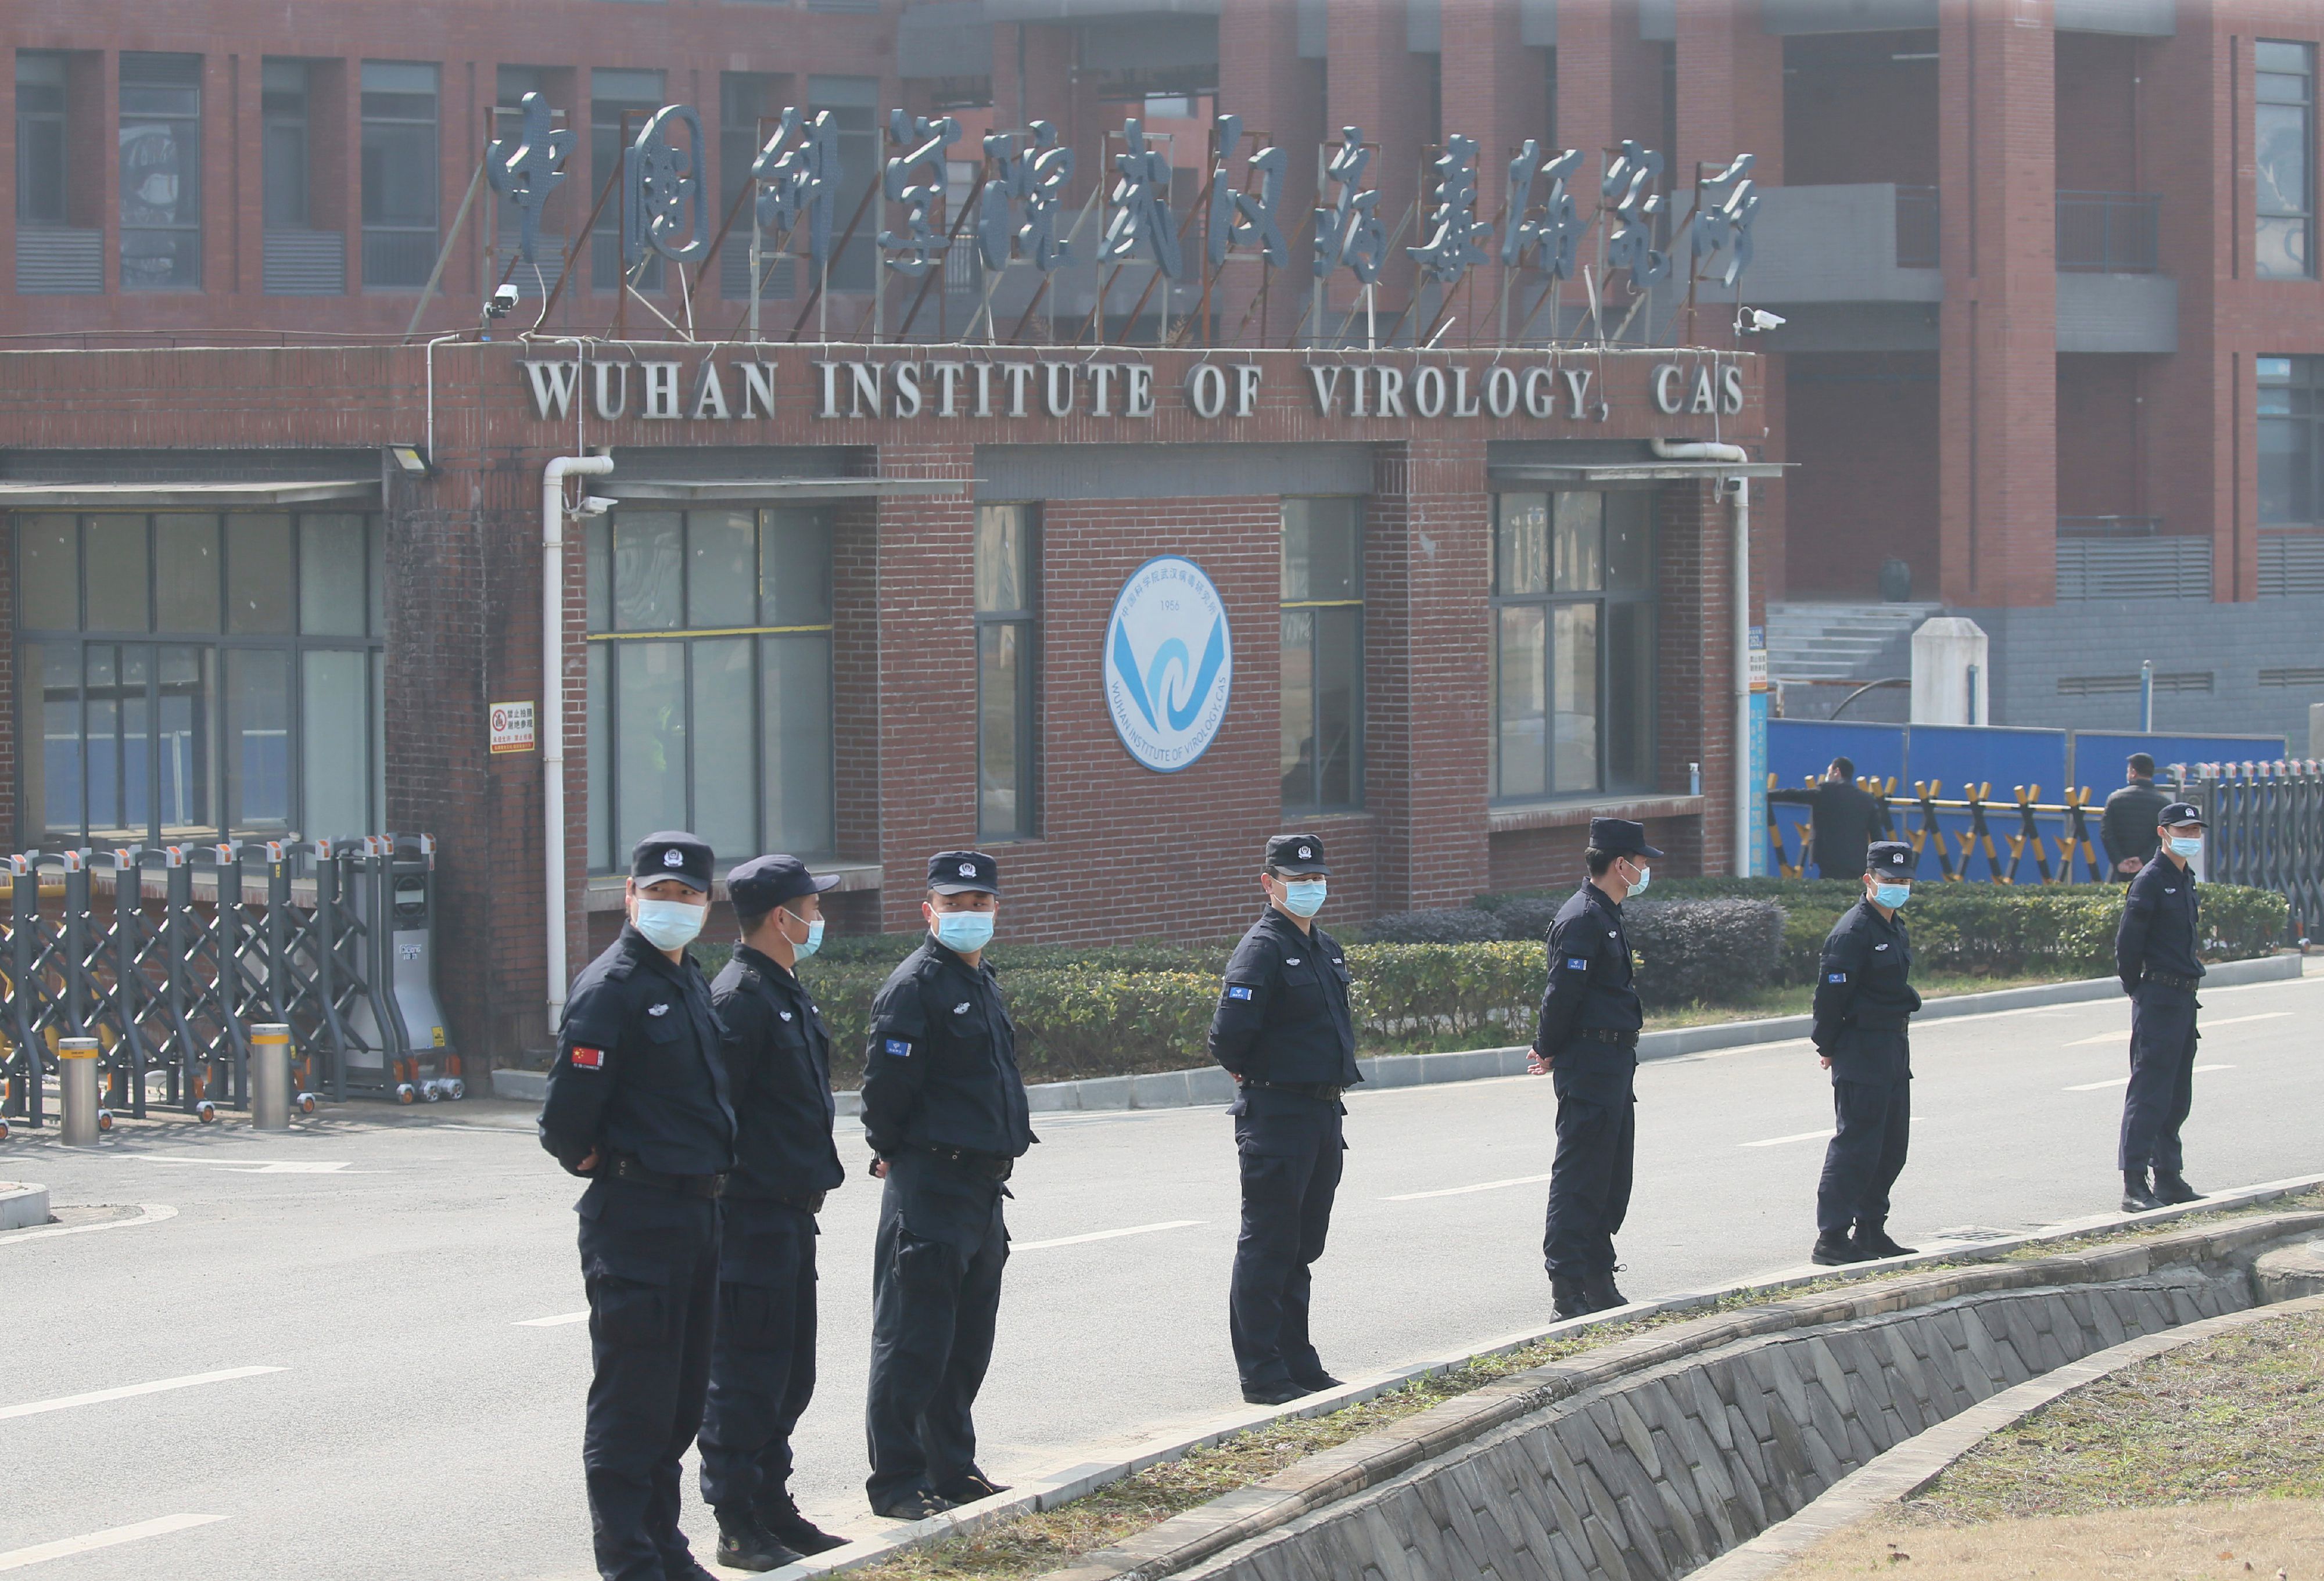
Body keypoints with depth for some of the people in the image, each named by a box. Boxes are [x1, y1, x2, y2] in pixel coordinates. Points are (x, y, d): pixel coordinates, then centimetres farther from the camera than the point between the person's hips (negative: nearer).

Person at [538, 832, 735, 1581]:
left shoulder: (692, 982, 14)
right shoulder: (611, 987, -15)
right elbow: (568, 1111, -18)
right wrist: (592, 1161, -3)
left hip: (696, 1210, 9)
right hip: (634, 1216, -9)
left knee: (683, 1393, 14)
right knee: (632, 1398, -4)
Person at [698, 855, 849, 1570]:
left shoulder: (790, 994, 16)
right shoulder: (739, 996, -16)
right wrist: (728, 1203, -19)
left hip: (792, 1214, 10)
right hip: (751, 1216, -10)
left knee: (789, 1374, 15)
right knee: (746, 1374, -5)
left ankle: (771, 1505, 24)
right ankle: (738, 1527, -1)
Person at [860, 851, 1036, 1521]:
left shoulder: (982, 982, 16)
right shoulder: (915, 986, -13)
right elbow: (886, 1082, -15)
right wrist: (895, 1154, -4)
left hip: (982, 1187, 9)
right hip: (929, 1187, -9)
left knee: (968, 1340, 15)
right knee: (913, 1339, -7)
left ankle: (952, 1471, 24)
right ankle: (896, 1481, -4)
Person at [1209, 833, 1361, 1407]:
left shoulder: (1326, 951, 15)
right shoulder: (1262, 949, -13)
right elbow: (1229, 1035, -21)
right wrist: (1254, 1078, -4)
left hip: (1324, 1113, 9)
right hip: (1276, 1116, -9)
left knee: (1303, 1246, 14)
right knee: (1267, 1246, -4)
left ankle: (1297, 1363, 22)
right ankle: (1262, 1373, -1)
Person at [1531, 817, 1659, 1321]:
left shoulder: (1606, 916, 17)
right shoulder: (1583, 918, -16)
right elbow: (1563, 992, -19)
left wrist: (1550, 1049, 15)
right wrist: (1550, 1051, -8)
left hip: (1614, 1063, 10)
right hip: (1589, 1065, -10)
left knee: (1613, 1175, 13)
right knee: (1579, 1176, -8)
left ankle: (1597, 1281, 20)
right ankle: (1568, 1291, -6)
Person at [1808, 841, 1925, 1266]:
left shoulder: (1895, 930, 15)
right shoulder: (1854, 931, -15)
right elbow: (1832, 990, -16)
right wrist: (1829, 1048, -12)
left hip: (1893, 1049, 10)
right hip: (1861, 1052, -10)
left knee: (1892, 1147, 13)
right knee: (1856, 1146, -9)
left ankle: (1871, 1231, 22)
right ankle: (1832, 1238, -7)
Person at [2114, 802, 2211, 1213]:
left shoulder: (2185, 878, 15)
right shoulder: (2150, 881, -12)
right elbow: (2128, 943, -14)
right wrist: (2139, 990, -7)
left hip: (2183, 999, 9)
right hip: (2158, 998, -9)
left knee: (2177, 1096, 13)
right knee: (2149, 1091, -10)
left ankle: (2169, 1178, 20)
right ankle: (2134, 1185, -11)